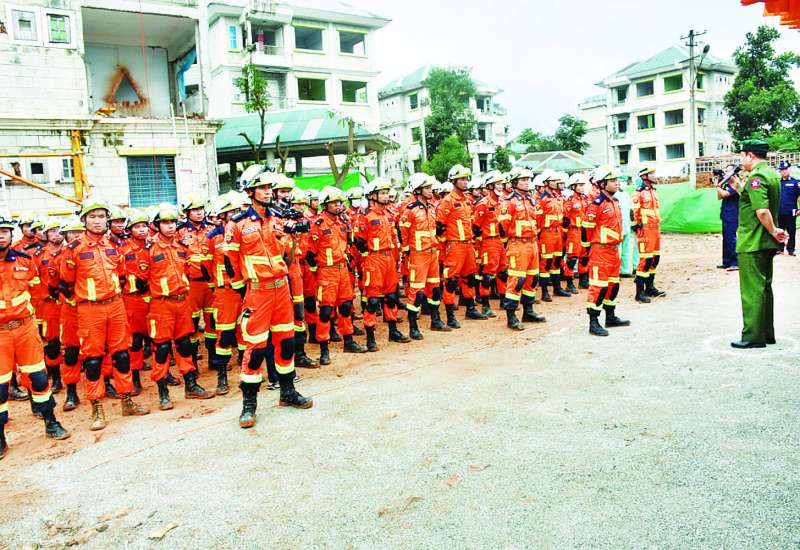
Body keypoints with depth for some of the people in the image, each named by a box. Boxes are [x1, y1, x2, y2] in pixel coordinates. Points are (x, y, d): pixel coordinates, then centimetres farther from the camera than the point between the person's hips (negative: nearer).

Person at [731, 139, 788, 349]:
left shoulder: (756, 177, -18)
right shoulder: (772, 174, 13)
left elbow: (762, 210, -28)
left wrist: (773, 231, -16)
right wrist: (738, 187, 15)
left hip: (752, 243, -10)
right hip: (767, 243, 10)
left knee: (752, 290, -4)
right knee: (764, 288, 16)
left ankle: (753, 336, 2)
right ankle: (767, 333, 23)